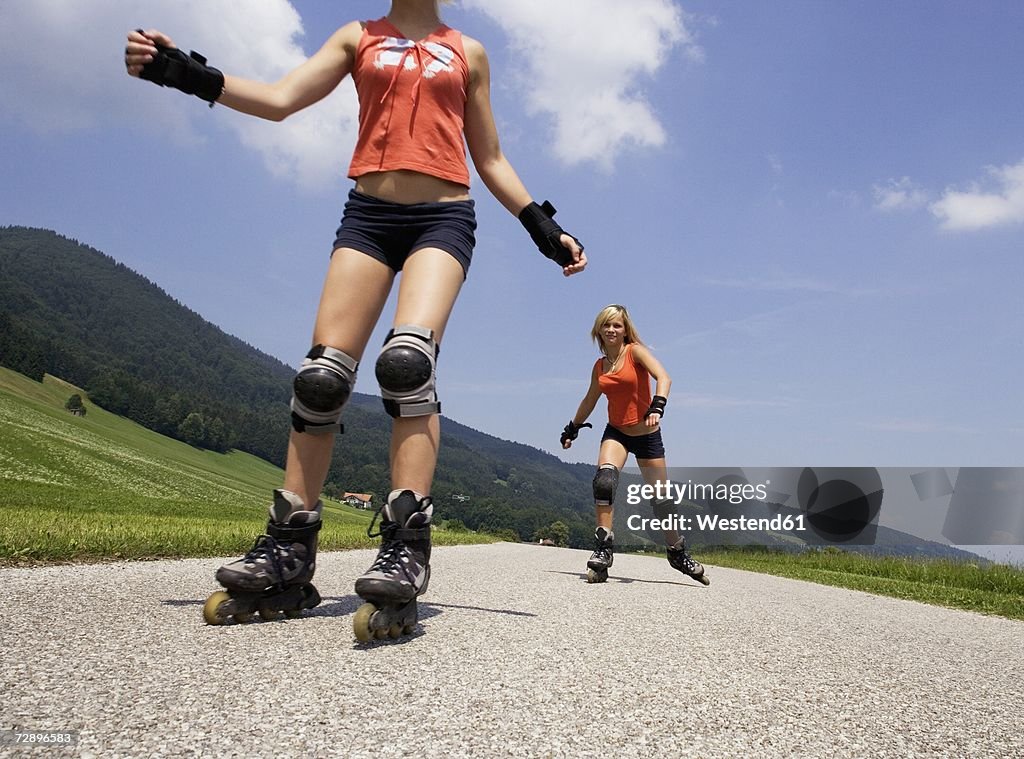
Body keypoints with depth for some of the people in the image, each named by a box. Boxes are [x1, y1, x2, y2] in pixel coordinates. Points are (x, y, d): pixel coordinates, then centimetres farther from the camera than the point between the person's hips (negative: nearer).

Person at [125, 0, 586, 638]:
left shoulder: (467, 52, 19)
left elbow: (490, 161, 19)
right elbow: (280, 99, 7)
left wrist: (545, 228, 10)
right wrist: (189, 74, -6)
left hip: (443, 215, -1)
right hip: (369, 211, 2)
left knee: (408, 359, -28)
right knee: (322, 376, -11)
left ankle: (406, 548, -30)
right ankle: (288, 555, -5)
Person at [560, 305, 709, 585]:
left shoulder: (636, 351, -9)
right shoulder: (600, 366, 5)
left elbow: (663, 377, -25)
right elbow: (590, 400, 21)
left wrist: (657, 407, -41)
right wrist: (572, 428, 27)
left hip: (647, 435, -3)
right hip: (616, 433, 3)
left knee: (660, 498, 5)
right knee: (604, 479, -26)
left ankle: (678, 553, 26)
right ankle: (604, 547, -21)